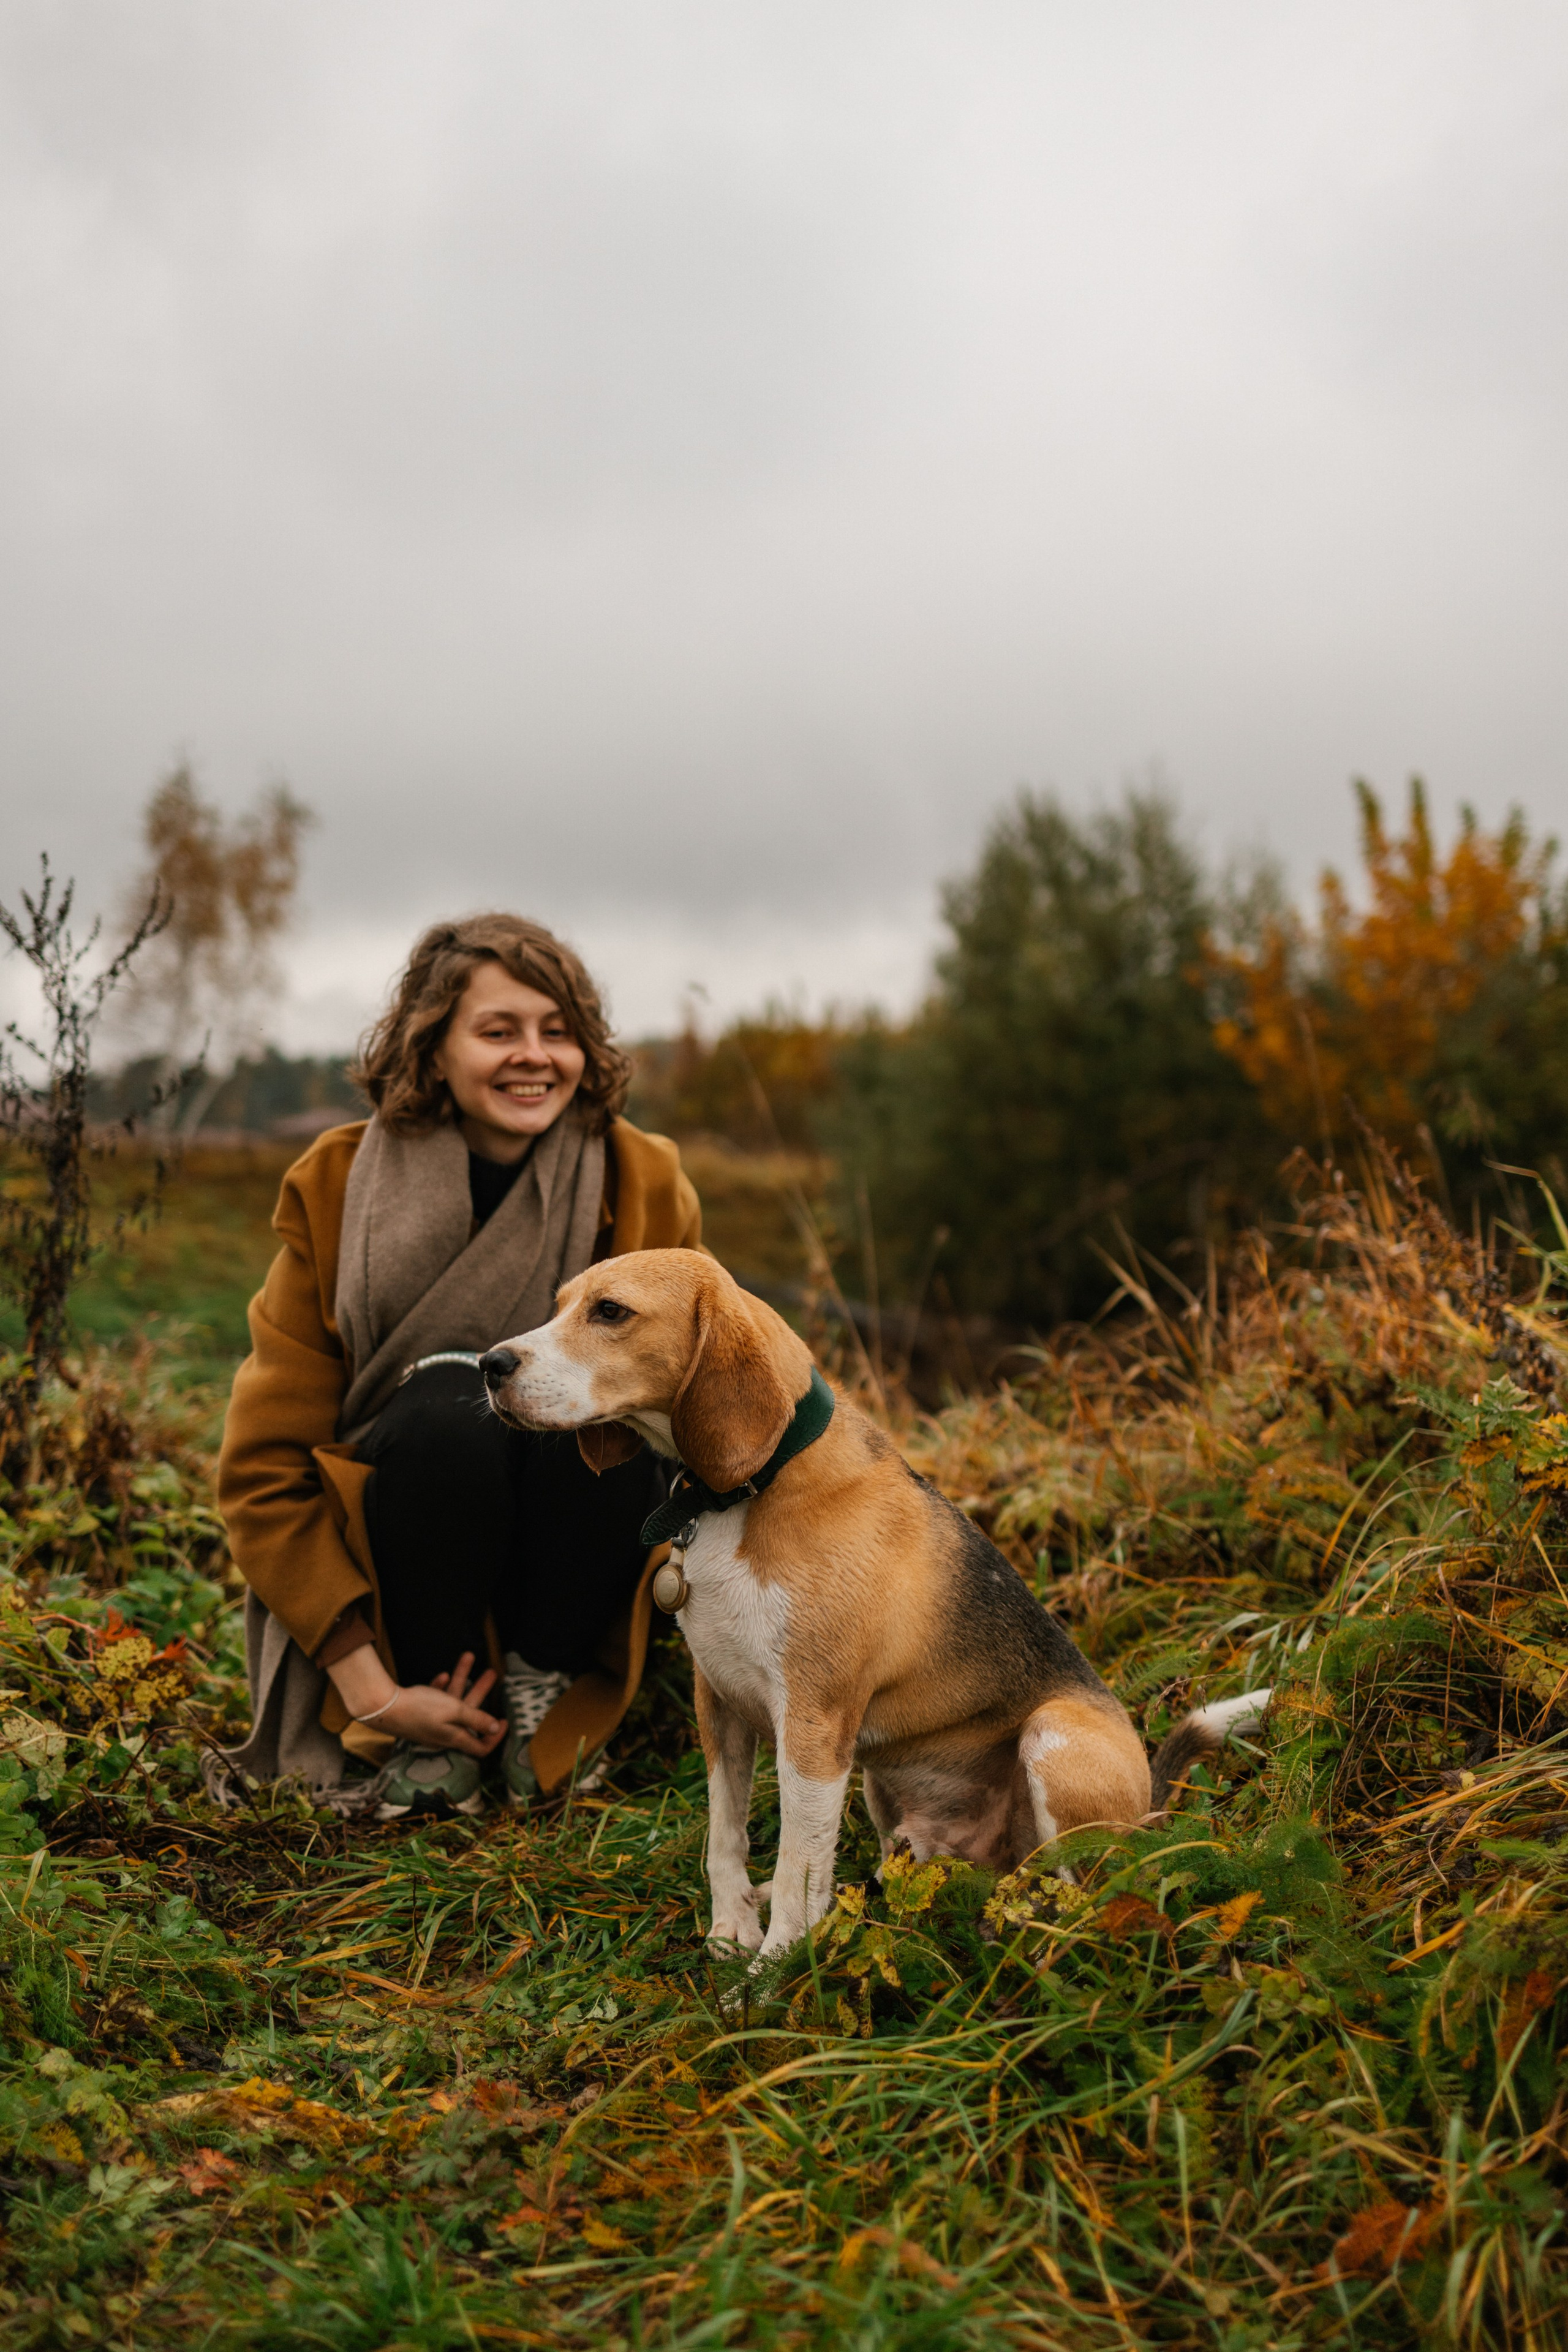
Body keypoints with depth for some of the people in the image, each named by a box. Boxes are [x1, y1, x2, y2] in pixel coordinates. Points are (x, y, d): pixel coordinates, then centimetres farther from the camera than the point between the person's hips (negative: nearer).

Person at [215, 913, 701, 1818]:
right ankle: (432, 1738, -14)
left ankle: (545, 1689, -8)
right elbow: (264, 1468, -11)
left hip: (580, 1568, 1)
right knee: (448, 1403, -32)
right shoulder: (339, 1187, -12)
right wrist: (370, 1690, -18)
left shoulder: (646, 1184, -9)